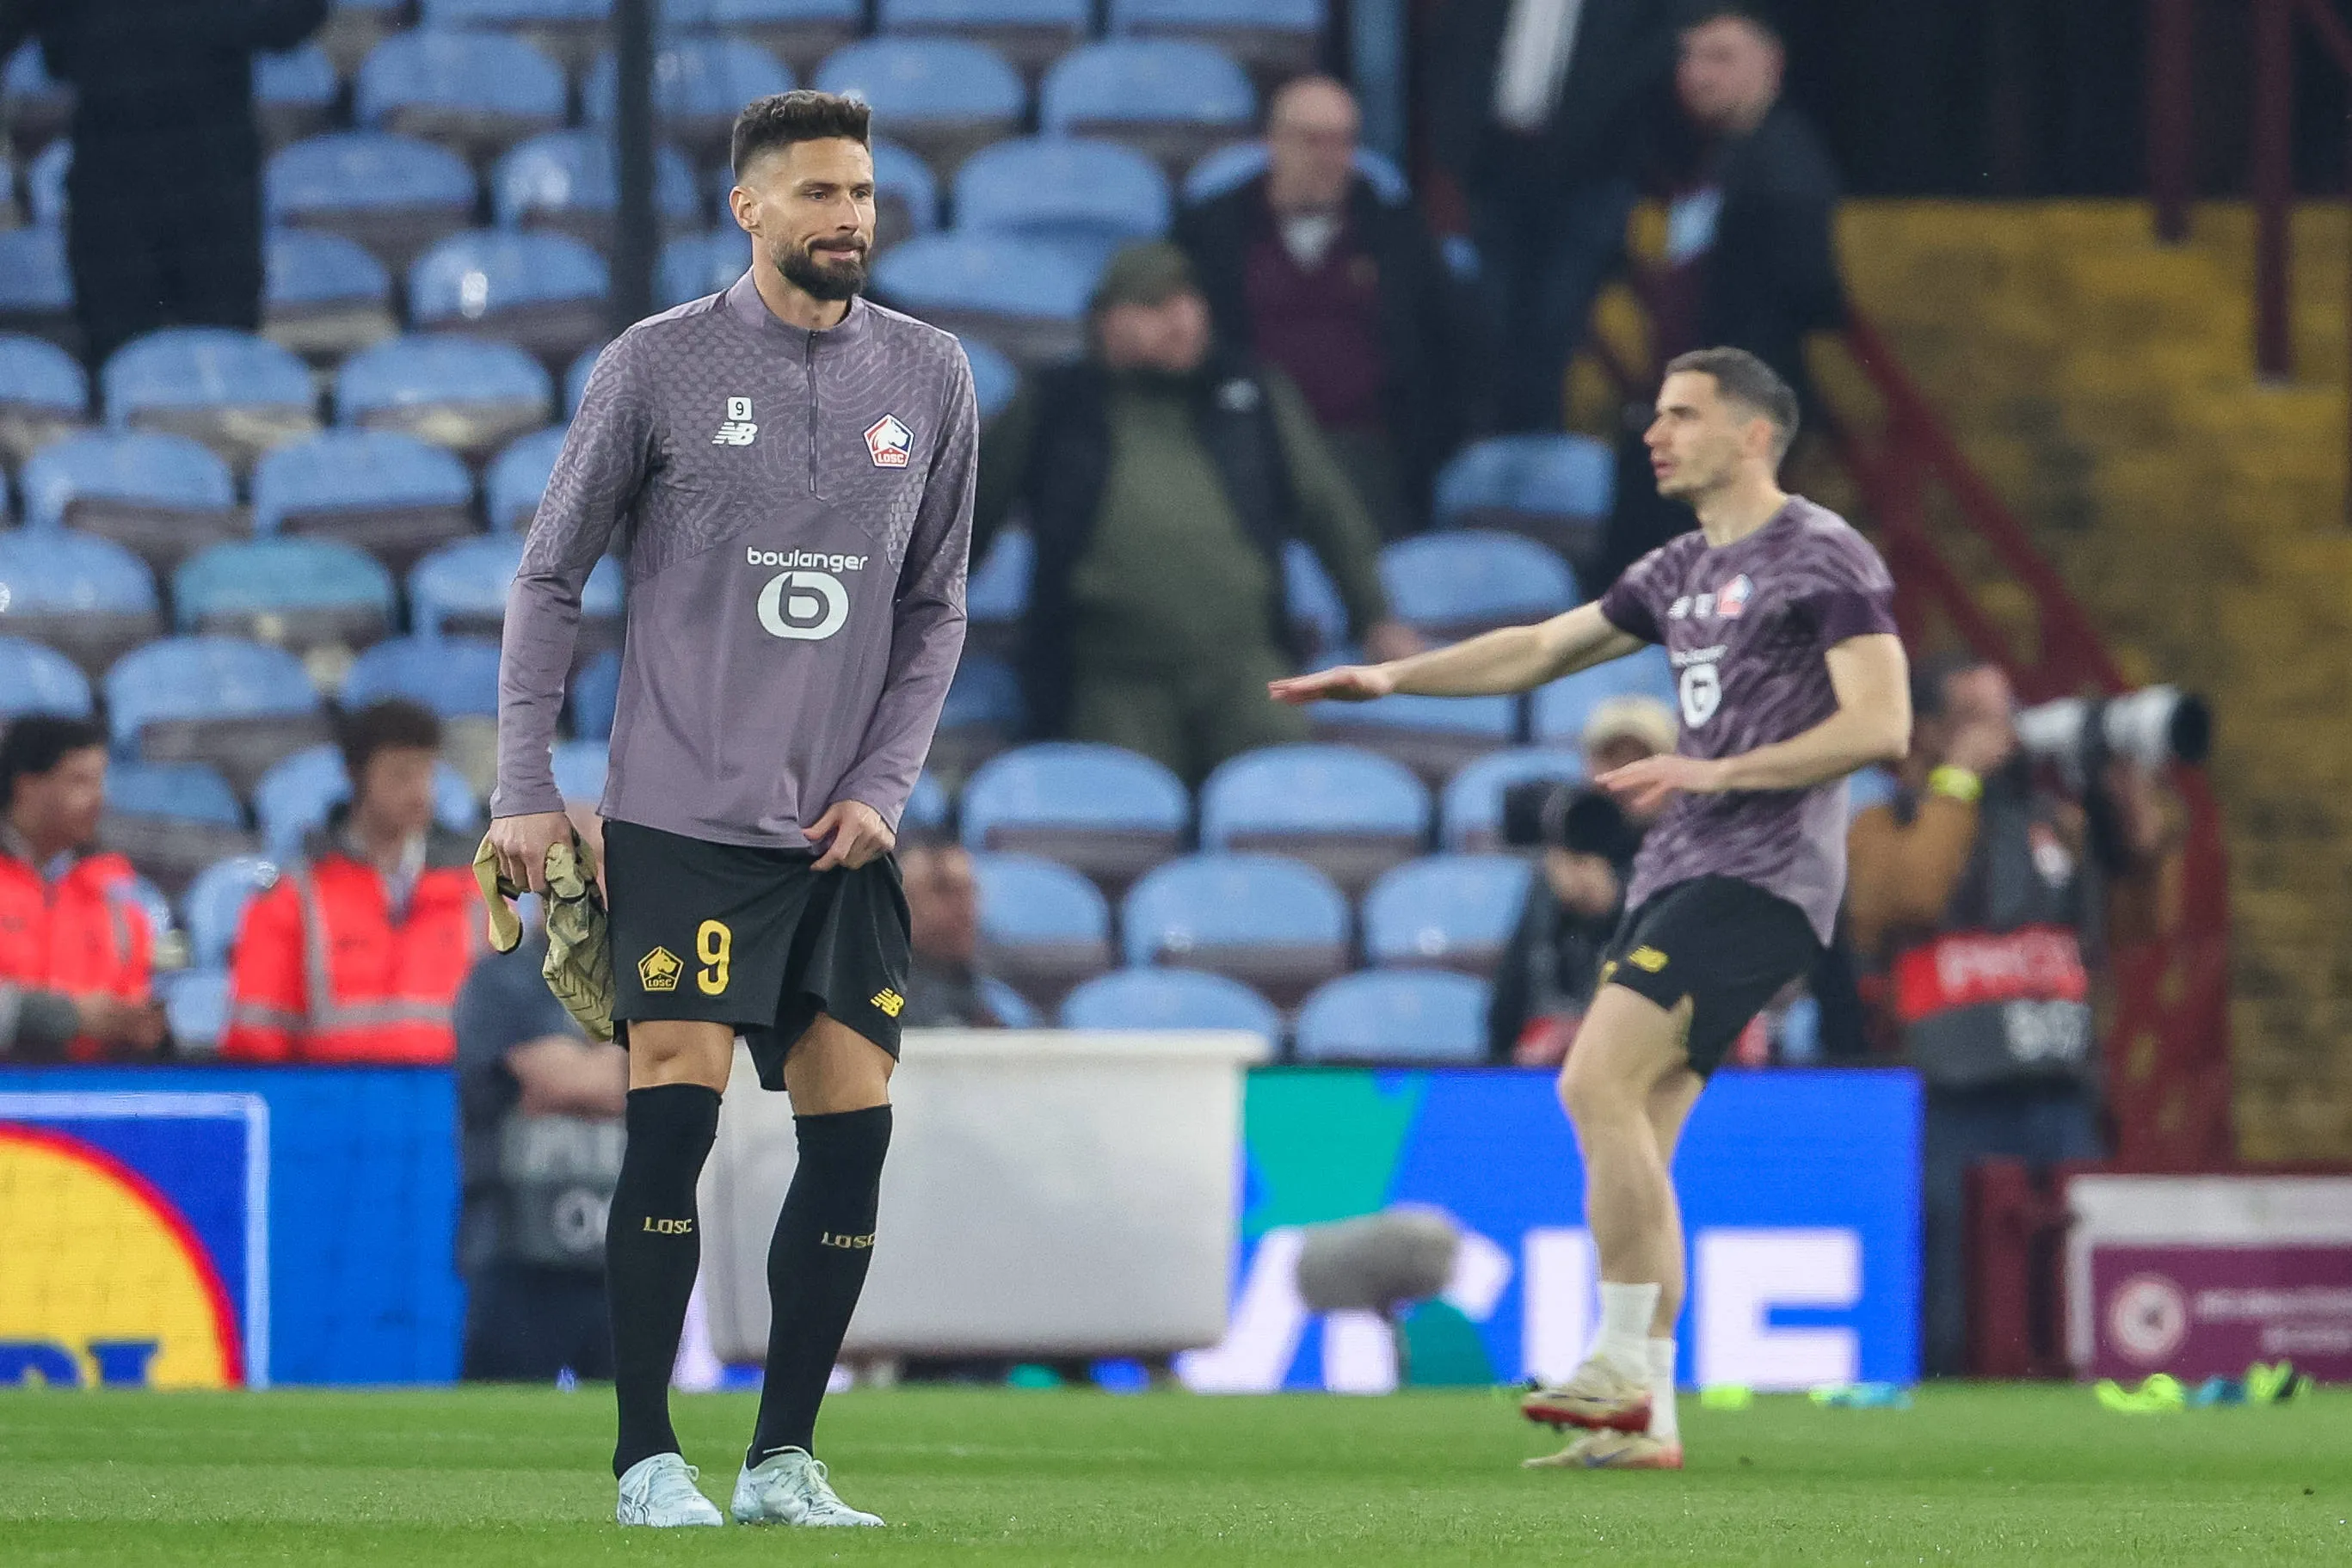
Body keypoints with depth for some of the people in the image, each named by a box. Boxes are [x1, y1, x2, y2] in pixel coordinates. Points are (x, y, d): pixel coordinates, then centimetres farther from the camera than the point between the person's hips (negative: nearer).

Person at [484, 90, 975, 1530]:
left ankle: (785, 1458, 8)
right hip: (682, 817, -3)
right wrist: (525, 791, -1)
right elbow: (551, 578, 4)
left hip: (842, 832, 3)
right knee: (678, 1107, -11)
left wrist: (883, 787, 2)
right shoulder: (657, 367, -2)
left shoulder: (931, 379, 7)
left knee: (853, 1126, -2)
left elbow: (935, 609, 13)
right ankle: (648, 1458, -4)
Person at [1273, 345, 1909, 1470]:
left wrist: (1711, 772, -19)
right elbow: (1537, 650, 26)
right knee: (1631, 1135, 3)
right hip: (1678, 874, 9)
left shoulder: (1824, 558, -6)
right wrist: (1390, 677, 16)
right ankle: (1647, 1421, 5)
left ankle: (1624, 1367, -17)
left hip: (1759, 879, -9)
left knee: (1597, 1083, -20)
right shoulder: (1682, 573, 20)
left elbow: (1880, 727, -14)